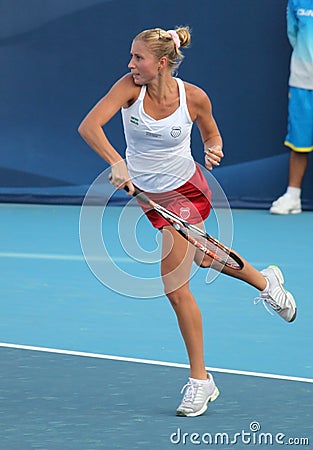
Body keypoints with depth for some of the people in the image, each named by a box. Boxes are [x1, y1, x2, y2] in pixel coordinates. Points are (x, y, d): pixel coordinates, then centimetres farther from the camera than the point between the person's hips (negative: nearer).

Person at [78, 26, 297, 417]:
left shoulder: (194, 98, -19)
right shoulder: (130, 86, -18)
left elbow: (211, 135, 3)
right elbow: (88, 126, -31)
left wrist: (214, 149, -20)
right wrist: (116, 162, -46)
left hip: (185, 191, -4)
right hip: (149, 194, 4)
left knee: (175, 287, -11)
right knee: (203, 257, 26)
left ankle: (199, 380, 2)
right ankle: (265, 282, 55)